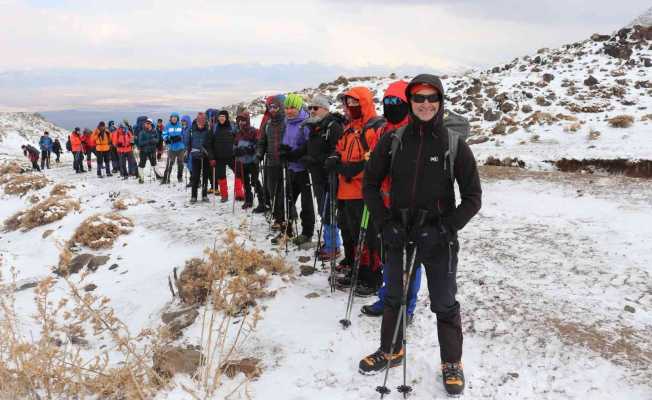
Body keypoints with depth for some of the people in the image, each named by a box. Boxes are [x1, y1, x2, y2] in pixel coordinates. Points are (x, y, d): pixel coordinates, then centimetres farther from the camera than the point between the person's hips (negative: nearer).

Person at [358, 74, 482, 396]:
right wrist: (385, 222, -6)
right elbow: (370, 183, 5)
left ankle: (452, 363, 29)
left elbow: (473, 197, -3)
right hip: (397, 233, 3)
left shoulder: (455, 145, -6)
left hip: (438, 237, -2)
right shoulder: (392, 141, -2)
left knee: (444, 303, 8)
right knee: (393, 296, 18)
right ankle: (391, 351, 40)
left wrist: (445, 228, -15)